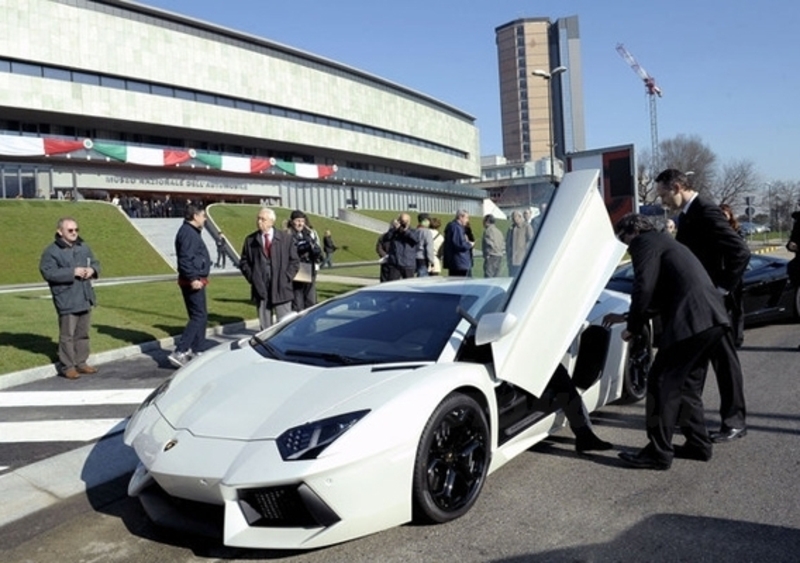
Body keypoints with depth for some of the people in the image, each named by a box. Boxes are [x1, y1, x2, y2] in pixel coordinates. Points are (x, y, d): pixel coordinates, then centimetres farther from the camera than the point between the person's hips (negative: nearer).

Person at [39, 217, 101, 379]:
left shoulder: (83, 247, 11)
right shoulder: (51, 251, -9)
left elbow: (95, 262, 20)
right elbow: (48, 272, -18)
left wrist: (92, 270, -4)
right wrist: (72, 272, -21)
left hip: (85, 298, 7)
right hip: (66, 300, -6)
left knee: (82, 333, 14)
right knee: (67, 334, -2)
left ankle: (81, 362, 24)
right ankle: (67, 366, 7)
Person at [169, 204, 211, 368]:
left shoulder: (192, 232, 17)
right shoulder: (188, 233, -16)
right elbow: (185, 259, -25)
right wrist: (192, 278, -27)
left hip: (195, 280, 11)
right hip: (194, 281, -11)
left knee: (200, 316, 16)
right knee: (199, 316, -10)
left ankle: (194, 351, 24)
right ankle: (179, 352, -12)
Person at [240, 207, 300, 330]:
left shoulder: (286, 238, 4)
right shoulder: (250, 240, 7)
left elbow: (294, 261, 4)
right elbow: (244, 262, 11)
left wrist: (285, 278, -5)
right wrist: (252, 278, -1)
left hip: (281, 289, -1)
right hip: (260, 288, 2)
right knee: (265, 326, 7)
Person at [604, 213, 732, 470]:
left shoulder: (645, 243, 1)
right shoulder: (664, 242, 30)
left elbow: (644, 288, -12)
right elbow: (660, 298, 33)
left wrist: (633, 327, 0)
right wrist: (627, 317, 33)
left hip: (691, 321, -10)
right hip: (713, 319, 10)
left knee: (661, 383, -4)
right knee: (687, 384, 20)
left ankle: (658, 453, 2)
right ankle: (698, 444, 28)